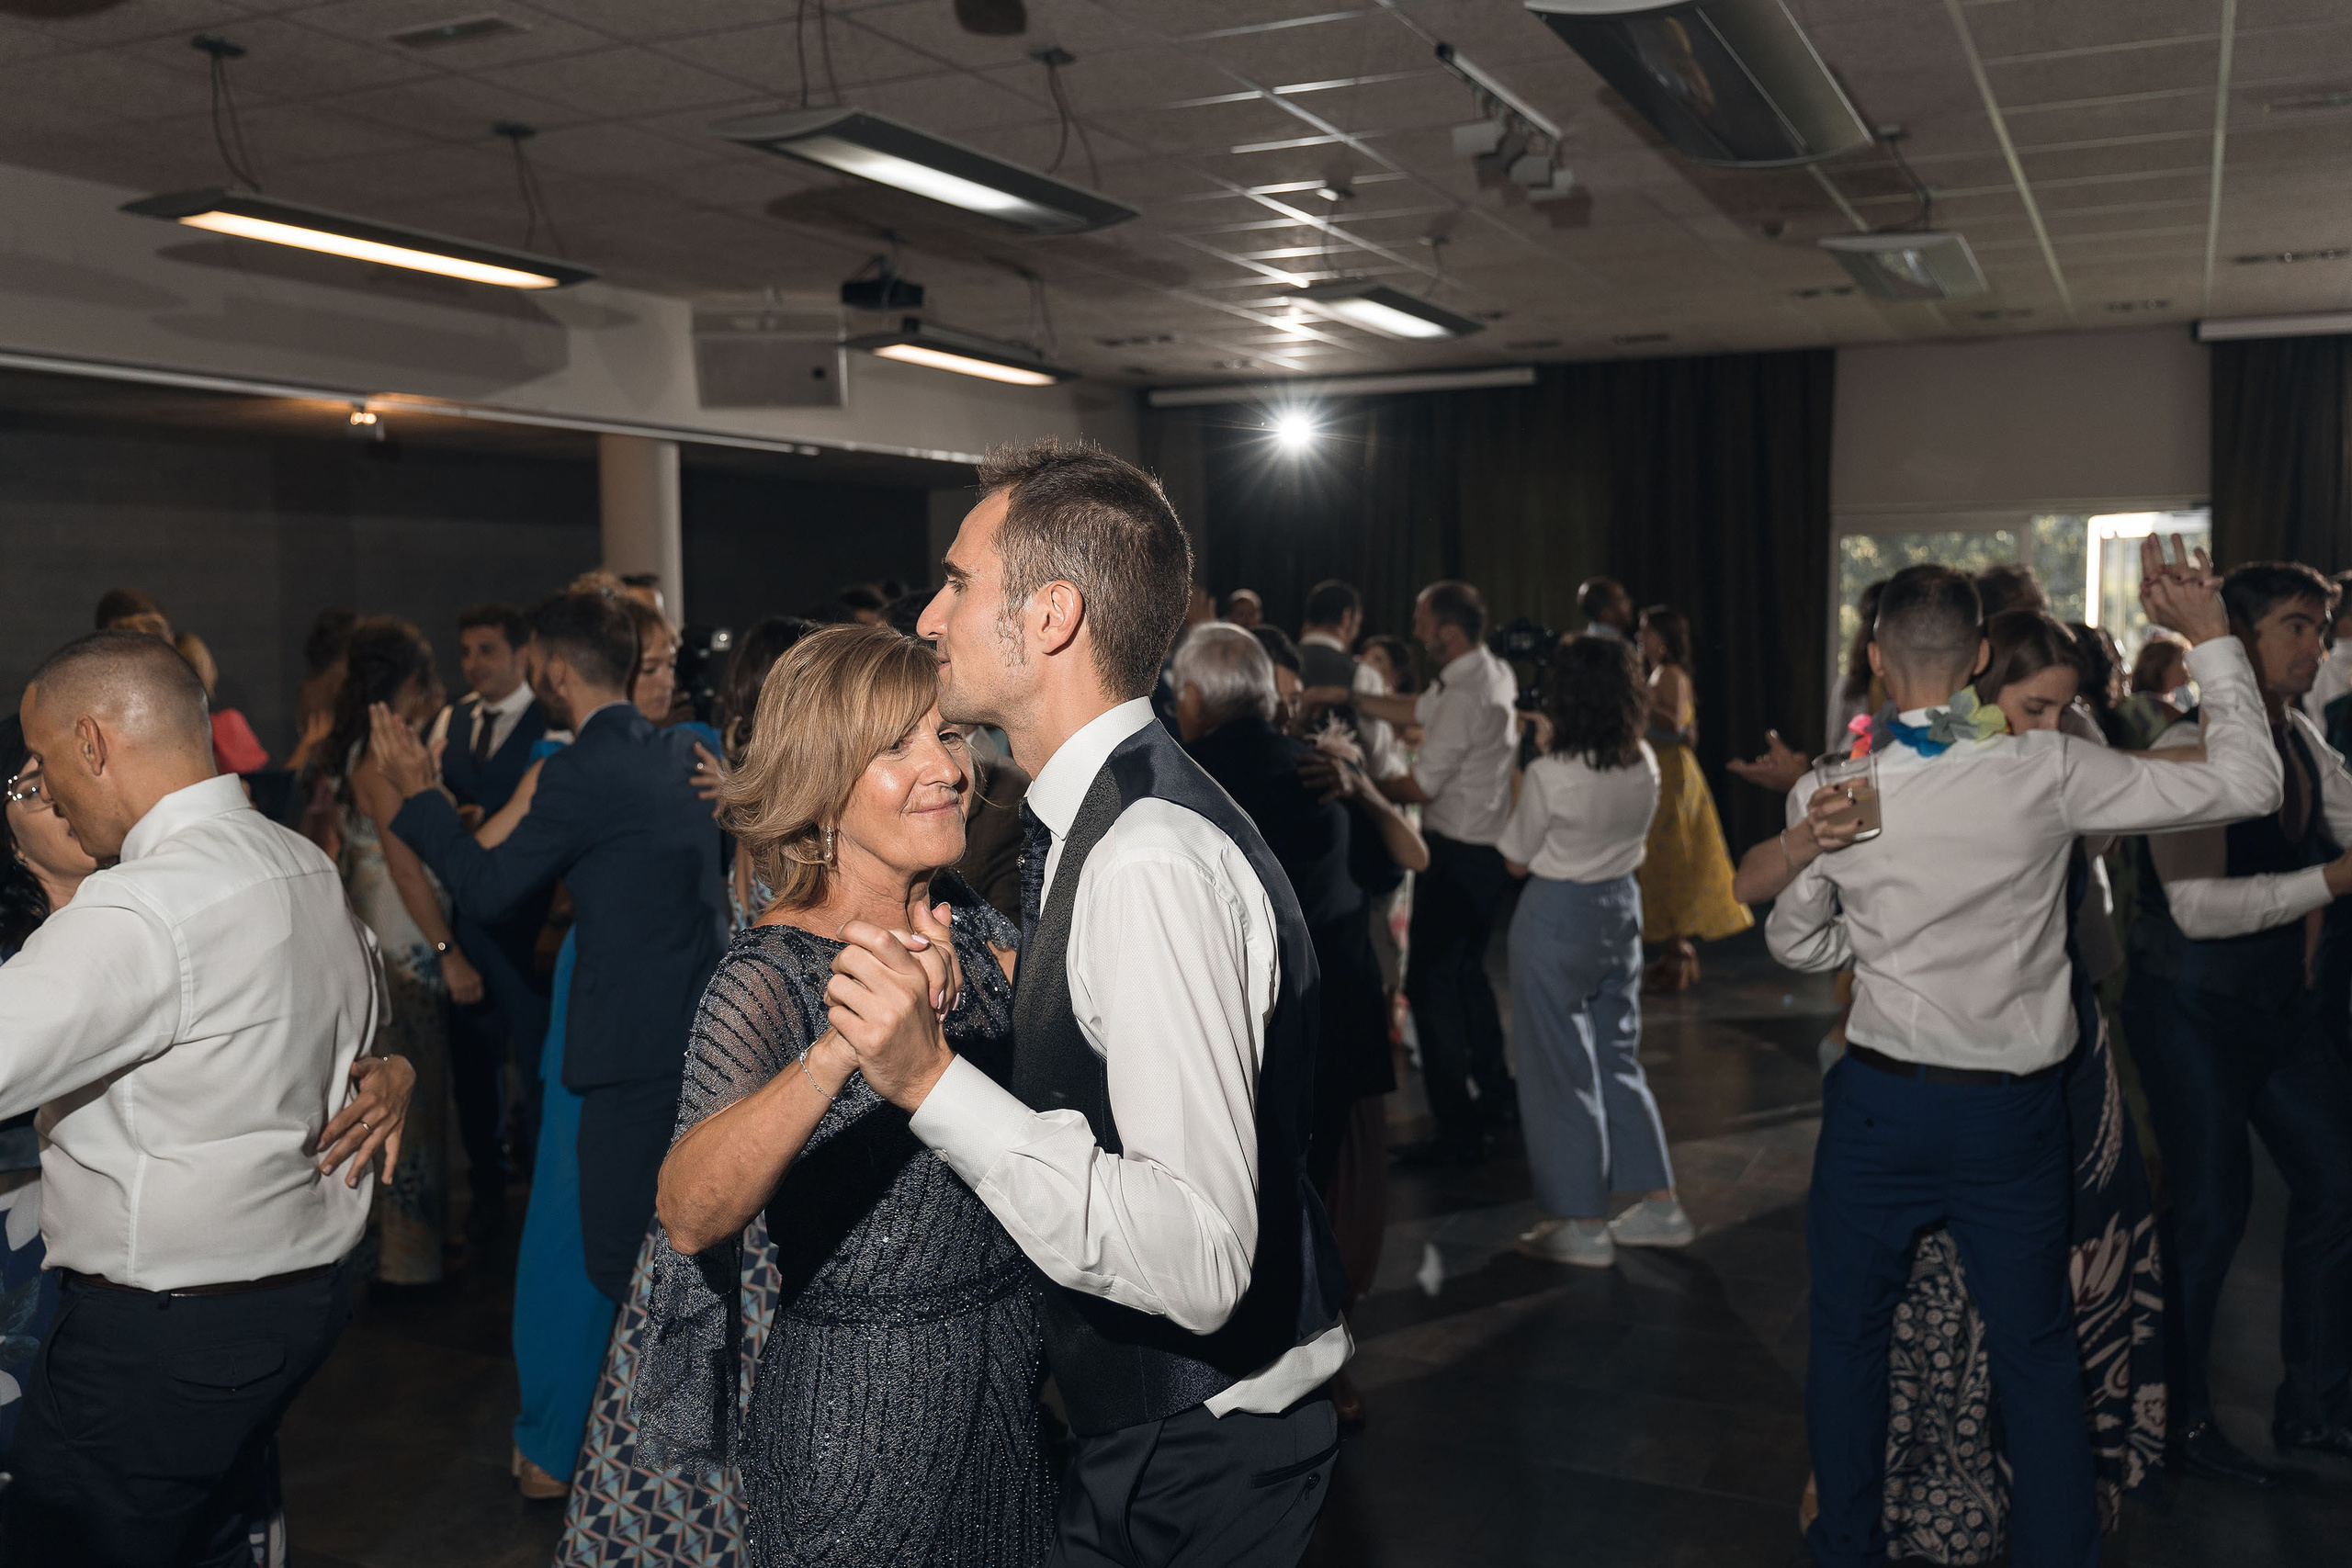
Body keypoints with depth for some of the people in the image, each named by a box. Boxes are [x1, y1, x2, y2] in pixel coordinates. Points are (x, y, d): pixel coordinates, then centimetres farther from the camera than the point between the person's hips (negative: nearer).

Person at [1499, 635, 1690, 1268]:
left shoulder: (1550, 775, -22)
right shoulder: (1645, 763, -4)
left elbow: (1516, 860, -9)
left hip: (1558, 918, -6)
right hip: (1621, 904, 7)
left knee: (1560, 1069, 4)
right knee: (1618, 1058, 18)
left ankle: (1580, 1224, 11)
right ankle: (1658, 1205, 23)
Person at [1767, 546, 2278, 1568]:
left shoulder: (1827, 794, -10)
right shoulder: (2047, 772, -14)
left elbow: (1795, 942, 4)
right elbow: (2246, 782, -5)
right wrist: (2211, 636, 3)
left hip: (1879, 1101, 0)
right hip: (2013, 1110, 0)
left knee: (1848, 1335, 17)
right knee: (2036, 1352, 15)